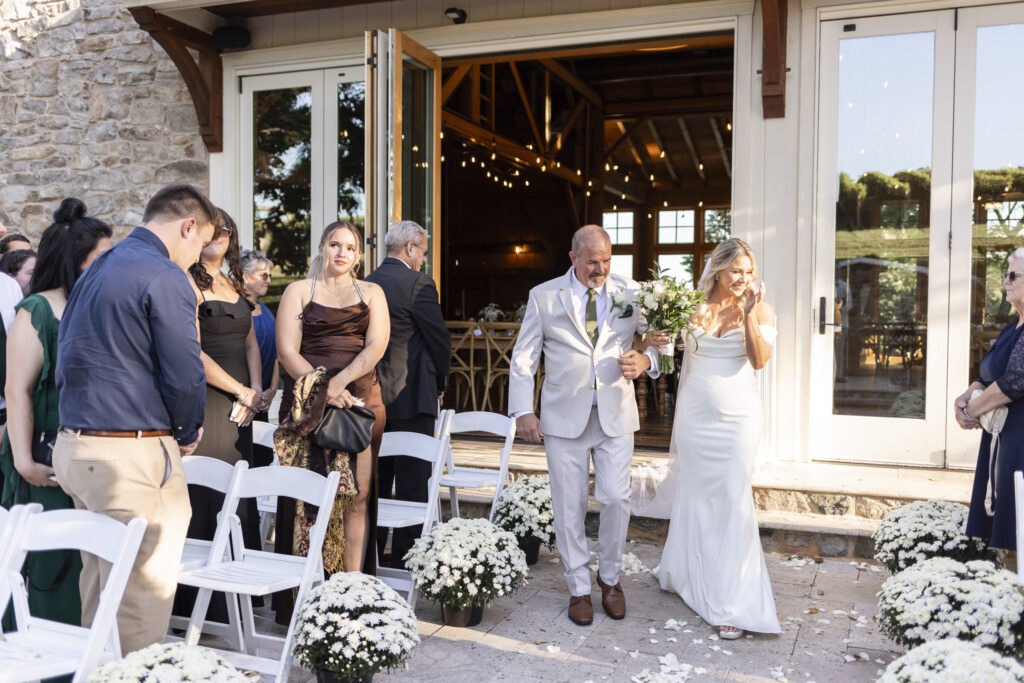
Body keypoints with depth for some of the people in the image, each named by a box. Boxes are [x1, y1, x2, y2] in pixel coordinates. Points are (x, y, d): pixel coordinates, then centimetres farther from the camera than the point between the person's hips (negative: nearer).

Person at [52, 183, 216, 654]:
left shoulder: (95, 270, 16)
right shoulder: (165, 277, -13)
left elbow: (67, 359, 20)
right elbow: (184, 373, -16)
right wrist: (189, 434, 2)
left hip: (74, 447, 10)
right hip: (133, 455, -9)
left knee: (98, 587, 19)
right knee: (142, 600, -1)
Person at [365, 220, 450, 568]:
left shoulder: (368, 283, 9)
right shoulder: (418, 283, -12)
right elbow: (439, 338, -10)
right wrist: (440, 382, 5)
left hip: (373, 395, 7)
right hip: (411, 395, -7)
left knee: (376, 478, 15)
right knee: (412, 479, 0)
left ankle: (370, 552, 23)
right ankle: (405, 558, 5)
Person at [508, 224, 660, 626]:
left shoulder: (631, 293, 5)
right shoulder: (544, 296, 3)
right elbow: (524, 357, 4)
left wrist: (645, 360, -14)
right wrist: (522, 410, -5)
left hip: (615, 415, 1)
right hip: (564, 416, 0)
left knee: (616, 498, -3)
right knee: (569, 506, 4)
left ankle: (610, 578, 23)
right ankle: (579, 589, 21)